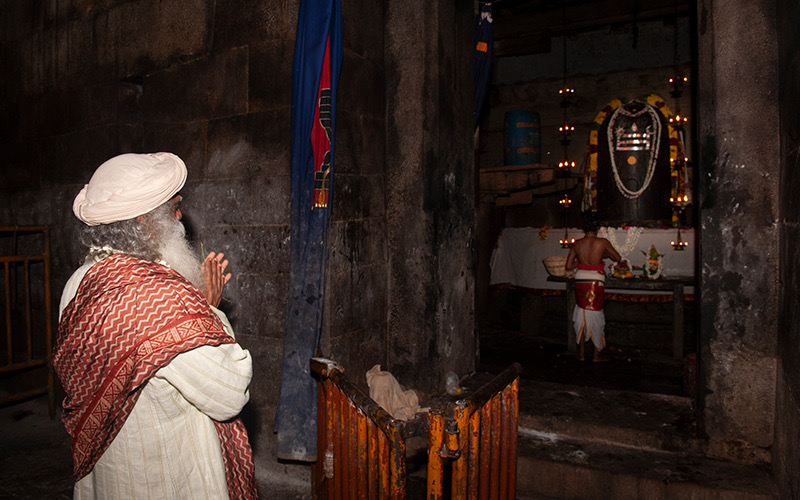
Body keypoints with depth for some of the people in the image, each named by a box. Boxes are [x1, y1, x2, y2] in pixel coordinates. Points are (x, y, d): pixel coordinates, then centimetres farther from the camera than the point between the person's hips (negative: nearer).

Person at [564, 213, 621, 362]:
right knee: (596, 315, 8)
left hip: (580, 282, 3)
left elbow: (568, 267, 3)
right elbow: (618, 258, 7)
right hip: (596, 282, -3)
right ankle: (597, 354, 17)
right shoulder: (603, 242, -9)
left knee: (581, 315, 14)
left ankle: (581, 352, 21)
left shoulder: (576, 244, -1)